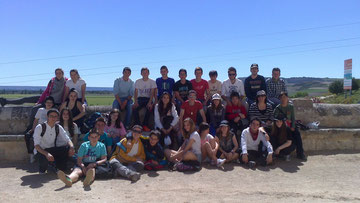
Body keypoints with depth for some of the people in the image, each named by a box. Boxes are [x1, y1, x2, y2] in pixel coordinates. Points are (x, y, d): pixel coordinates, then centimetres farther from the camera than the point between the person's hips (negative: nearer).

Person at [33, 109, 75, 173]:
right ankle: (42, 169, -1)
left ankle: (60, 168, -2)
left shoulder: (58, 128, -3)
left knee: (68, 148, -21)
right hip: (41, 151, -4)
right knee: (45, 158, -37)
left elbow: (67, 139, -8)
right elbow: (36, 145, -24)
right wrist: (47, 154, -42)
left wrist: (71, 147, -33)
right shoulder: (40, 127, -17)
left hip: (53, 150, 4)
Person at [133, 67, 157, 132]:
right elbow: (136, 93, 1)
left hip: (148, 99, -2)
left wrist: (150, 102, -25)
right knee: (134, 108, -27)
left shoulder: (152, 82, 1)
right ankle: (138, 125, -16)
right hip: (140, 98, 2)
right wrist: (135, 102, -17)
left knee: (150, 108, -33)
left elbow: (152, 93, -9)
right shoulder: (137, 82, 7)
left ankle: (145, 125, -19)